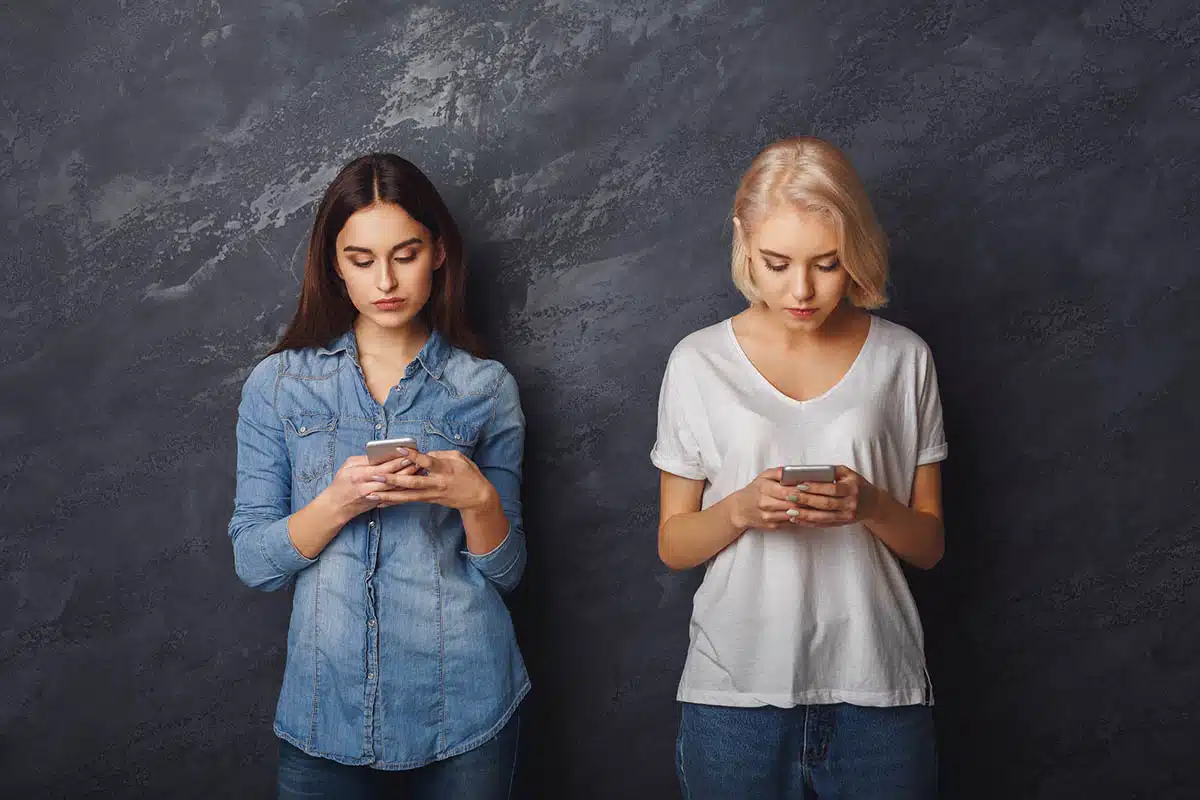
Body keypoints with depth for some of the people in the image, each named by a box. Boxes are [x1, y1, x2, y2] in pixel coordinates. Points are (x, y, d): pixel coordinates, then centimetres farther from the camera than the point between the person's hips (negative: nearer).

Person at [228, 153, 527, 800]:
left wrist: (476, 498, -18)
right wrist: (337, 503, -18)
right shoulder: (278, 384, 2)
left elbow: (504, 570, 2)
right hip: (327, 707, 0)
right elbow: (252, 562, -1)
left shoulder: (485, 388, 1)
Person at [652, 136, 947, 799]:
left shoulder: (903, 359, 0)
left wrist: (871, 505, -16)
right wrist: (740, 509, -16)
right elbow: (672, 545, 4)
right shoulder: (698, 363, -1)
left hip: (876, 690, 1)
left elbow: (928, 545, 5)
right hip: (734, 693, 0)